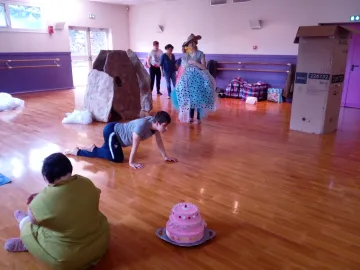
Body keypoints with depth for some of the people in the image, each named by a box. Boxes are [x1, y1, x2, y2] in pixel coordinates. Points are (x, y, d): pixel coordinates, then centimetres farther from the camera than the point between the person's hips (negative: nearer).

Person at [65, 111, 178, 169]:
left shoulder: (155, 124, -9)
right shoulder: (142, 126, -35)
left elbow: (159, 141, 2)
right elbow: (135, 146, -27)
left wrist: (165, 157, 5)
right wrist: (131, 162, -18)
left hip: (117, 131, 9)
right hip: (111, 131, -9)